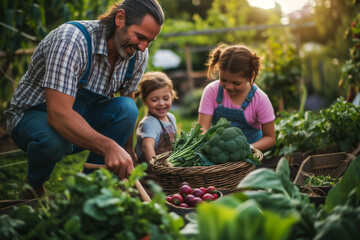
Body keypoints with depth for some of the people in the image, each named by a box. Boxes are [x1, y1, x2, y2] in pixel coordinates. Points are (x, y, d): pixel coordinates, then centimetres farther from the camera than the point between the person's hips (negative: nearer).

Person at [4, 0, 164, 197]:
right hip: (33, 114, -5)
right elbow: (58, 114, -39)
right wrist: (109, 147, -50)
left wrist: (129, 158, -5)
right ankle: (34, 184, -2)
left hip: (83, 117, 5)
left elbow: (128, 105, 3)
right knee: (54, 139, -39)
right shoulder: (71, 39, -30)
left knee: (126, 109, -24)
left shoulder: (139, 56, -9)